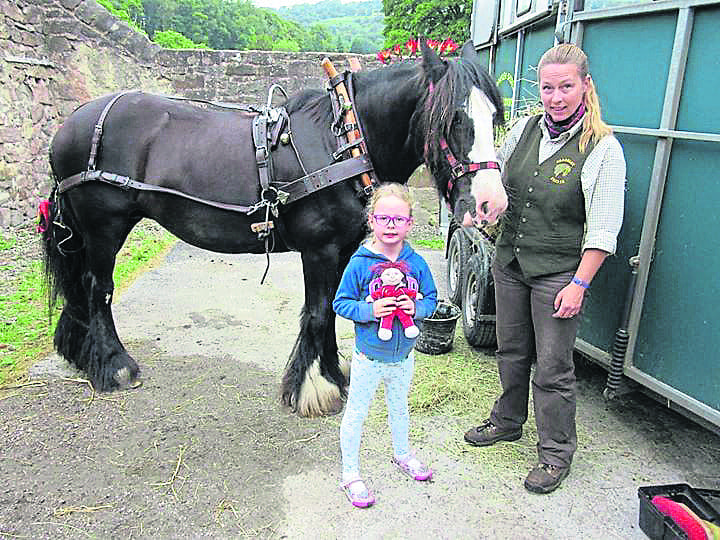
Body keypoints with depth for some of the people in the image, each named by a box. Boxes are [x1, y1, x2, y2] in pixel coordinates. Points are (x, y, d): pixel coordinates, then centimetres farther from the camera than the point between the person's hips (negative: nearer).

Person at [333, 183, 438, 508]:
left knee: (399, 407, 26)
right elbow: (340, 303, -11)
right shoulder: (360, 263, -16)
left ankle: (401, 454, 51)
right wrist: (370, 310, -27)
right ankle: (350, 474, 28)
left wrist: (417, 308, -20)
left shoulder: (416, 263, -7)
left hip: (403, 355, 4)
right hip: (369, 357, -3)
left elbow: (431, 299, 2)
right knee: (356, 413, 9)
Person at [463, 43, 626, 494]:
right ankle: (508, 422, 41)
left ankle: (556, 452, 24)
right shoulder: (525, 128, 3)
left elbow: (603, 231, -14)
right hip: (509, 261, 5)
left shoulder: (603, 148, -12)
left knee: (553, 367, 4)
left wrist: (579, 284, -18)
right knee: (511, 351, 19)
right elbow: (496, 180, 20)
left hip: (559, 272, -5)